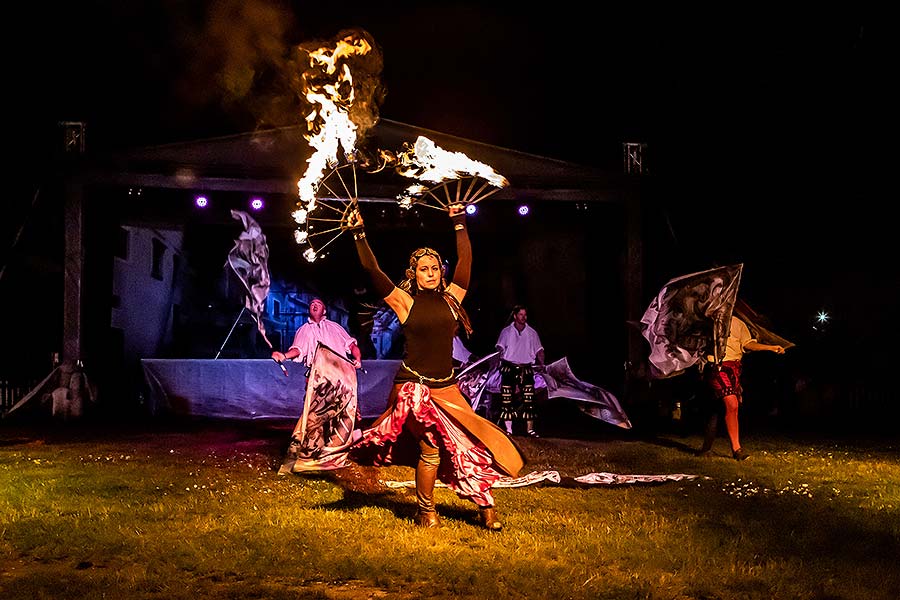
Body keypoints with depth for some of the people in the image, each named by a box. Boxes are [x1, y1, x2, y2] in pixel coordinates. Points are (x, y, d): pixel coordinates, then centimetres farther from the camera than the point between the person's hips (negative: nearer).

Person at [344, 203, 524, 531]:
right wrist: (359, 235, -9)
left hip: (447, 387, 4)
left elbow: (465, 261, 11)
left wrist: (459, 223, 14)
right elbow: (373, 271, -7)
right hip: (414, 386, -4)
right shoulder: (405, 302, -1)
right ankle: (426, 512, 11)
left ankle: (487, 507, 11)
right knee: (431, 448, -9)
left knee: (470, 443, -1)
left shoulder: (450, 298, 7)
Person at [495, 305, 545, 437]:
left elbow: (539, 350, 10)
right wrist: (501, 355, -13)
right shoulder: (506, 331, 6)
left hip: (526, 368, 1)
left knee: (528, 399, -4)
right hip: (509, 368, -1)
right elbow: (500, 347, 5)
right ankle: (508, 429, 2)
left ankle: (530, 428, 2)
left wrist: (541, 362, -2)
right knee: (507, 399, -4)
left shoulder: (532, 333, 9)